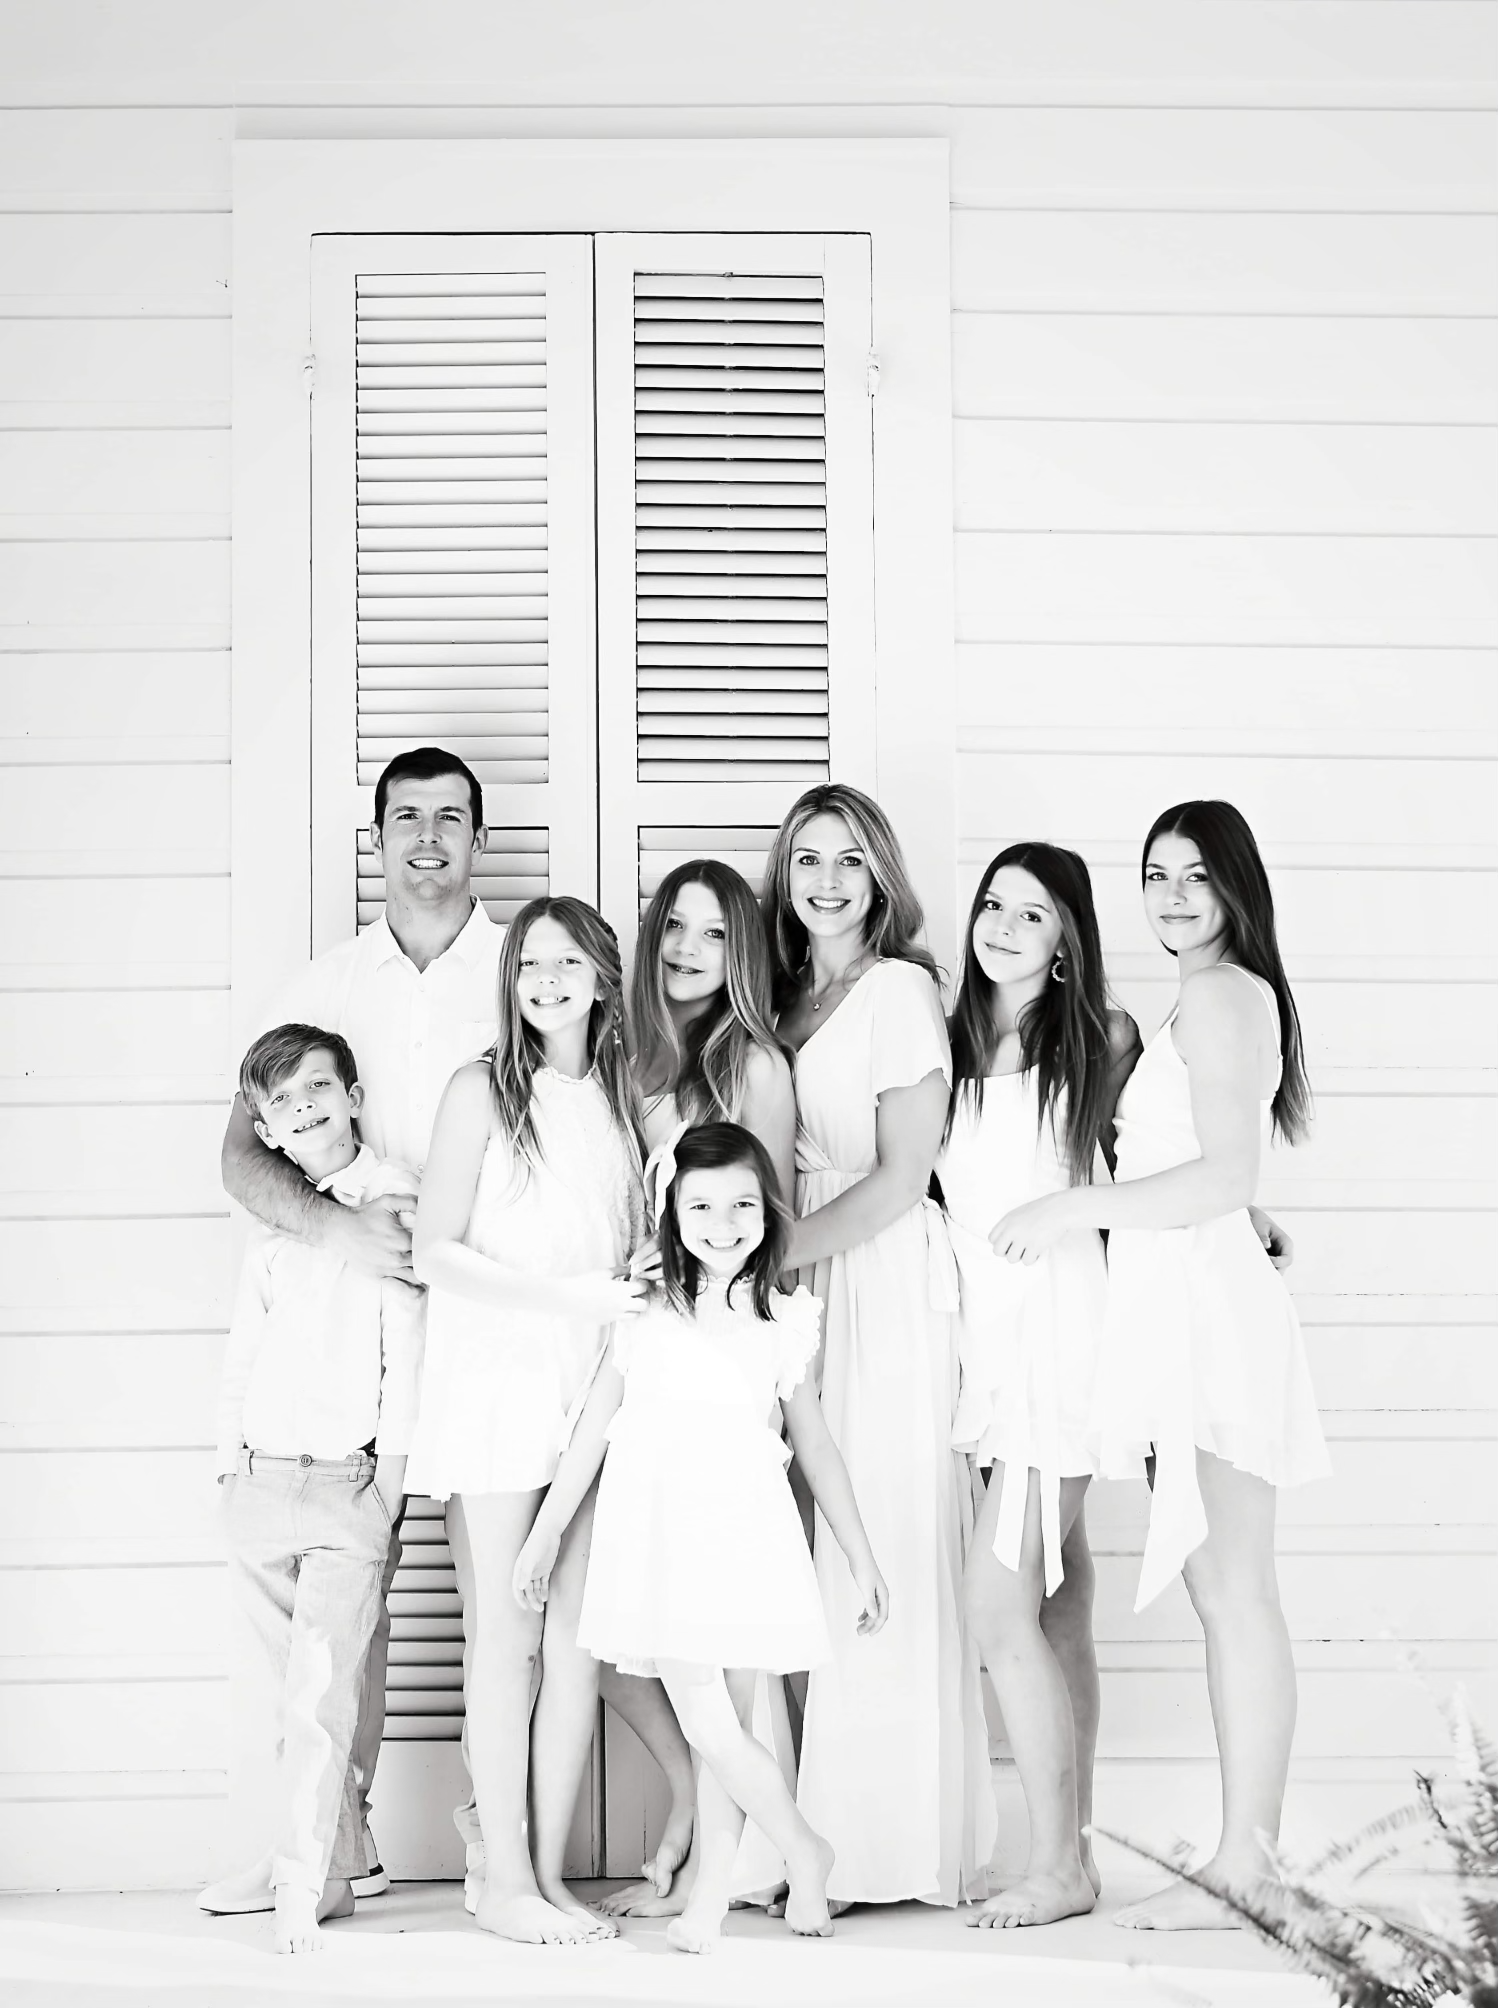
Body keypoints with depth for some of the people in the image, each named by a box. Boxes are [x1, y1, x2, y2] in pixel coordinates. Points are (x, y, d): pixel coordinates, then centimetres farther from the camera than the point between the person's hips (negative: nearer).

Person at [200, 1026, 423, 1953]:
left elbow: (406, 1339, -5)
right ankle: (334, 1856, 20)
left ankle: (304, 1884, -5)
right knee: (298, 1690, 10)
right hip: (260, 1483, 5)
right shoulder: (272, 1225, 12)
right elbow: (244, 1351, 17)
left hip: (347, 1483, -5)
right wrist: (231, 1462, 11)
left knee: (321, 1688, -9)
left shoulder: (394, 1196, -3)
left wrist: (392, 1469, -8)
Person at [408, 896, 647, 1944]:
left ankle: (551, 1872, 11)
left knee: (579, 1639, 3)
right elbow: (436, 1251, -6)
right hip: (494, 1380, -4)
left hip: (593, 1385, 4)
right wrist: (563, 1294, -13)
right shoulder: (484, 1088, -2)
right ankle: (504, 1880, 4)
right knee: (506, 1637, -2)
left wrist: (635, 1297, 0)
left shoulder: (621, 1097, 11)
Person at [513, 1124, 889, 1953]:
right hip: (660, 1536, 0)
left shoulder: (783, 1324, 5)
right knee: (709, 1731, -5)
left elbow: (816, 1447, 11)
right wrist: (544, 1534, 11)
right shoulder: (644, 1318, 4)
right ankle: (804, 1850, 15)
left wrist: (862, 1560, 10)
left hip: (745, 1536, 0)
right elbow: (591, 1431, 9)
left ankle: (708, 1899, 16)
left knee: (725, 1732, 2)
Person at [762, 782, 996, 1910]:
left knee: (881, 1550, -5)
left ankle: (897, 1849, 2)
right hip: (799, 1283, 7)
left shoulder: (899, 987, -5)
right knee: (808, 1557, 4)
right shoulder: (786, 998, 17)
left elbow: (903, 1173, -10)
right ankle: (817, 1837, 8)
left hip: (887, 1279, -7)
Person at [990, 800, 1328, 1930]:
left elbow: (1228, 1176, -18)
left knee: (1233, 1593, -8)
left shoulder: (1218, 992, -9)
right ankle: (1252, 1856, 12)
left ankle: (1243, 1871, -5)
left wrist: (1075, 1208, -13)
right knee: (1224, 1593, 9)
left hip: (1206, 1306, -11)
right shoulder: (1233, 994, 22)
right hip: (1179, 1312, 11)